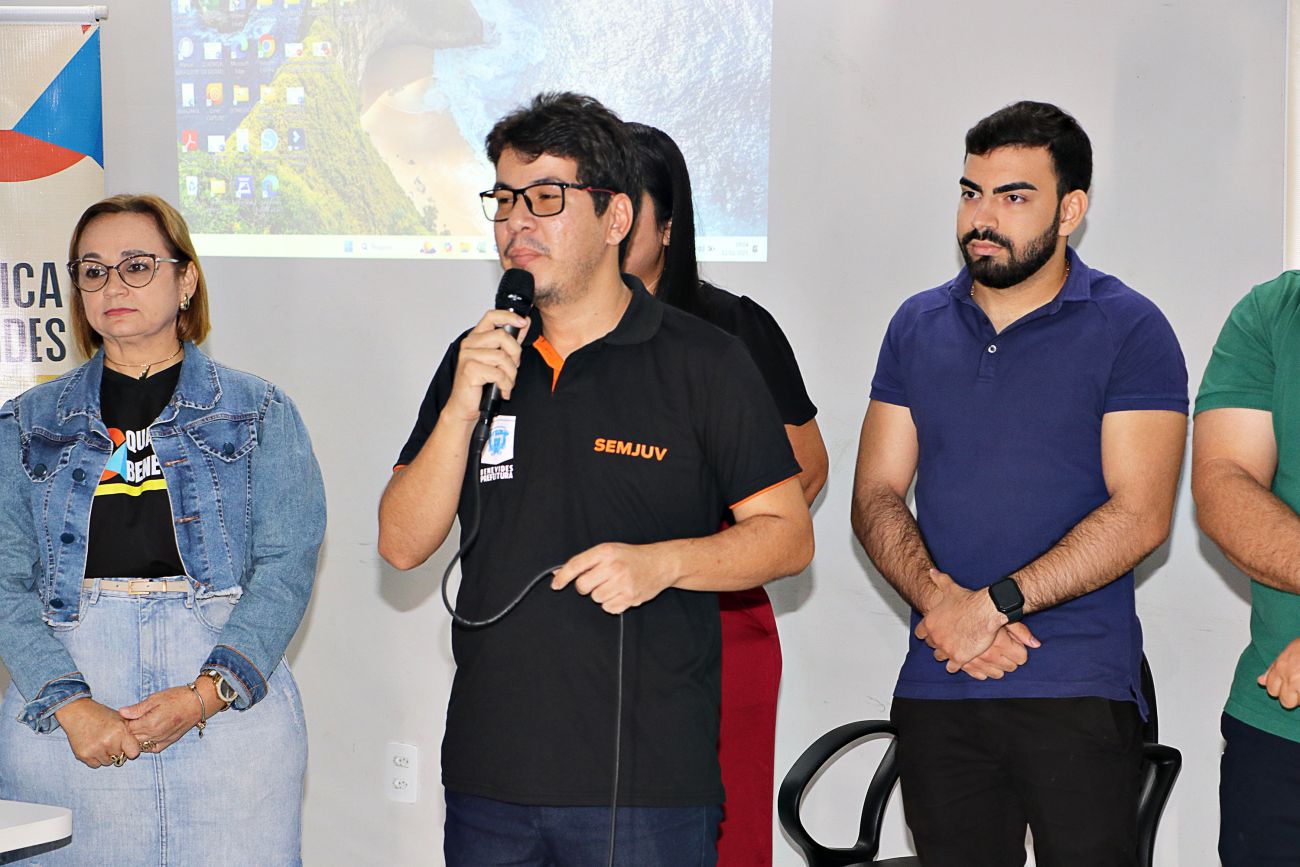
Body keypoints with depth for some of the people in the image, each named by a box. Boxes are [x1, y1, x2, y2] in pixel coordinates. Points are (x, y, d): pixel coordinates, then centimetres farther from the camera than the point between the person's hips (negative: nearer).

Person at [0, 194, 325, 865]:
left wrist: (208, 693, -15)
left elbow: (287, 565, -2)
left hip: (229, 704, -1)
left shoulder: (258, 413, 7)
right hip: (66, 708, 1)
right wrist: (68, 705, -14)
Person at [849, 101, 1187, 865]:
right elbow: (877, 497, 7)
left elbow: (1140, 516, -11)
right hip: (937, 689, 4)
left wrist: (993, 603, -17)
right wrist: (941, 600, -12)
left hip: (1079, 692, -4)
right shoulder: (917, 327, 11)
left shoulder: (1129, 330, -3)